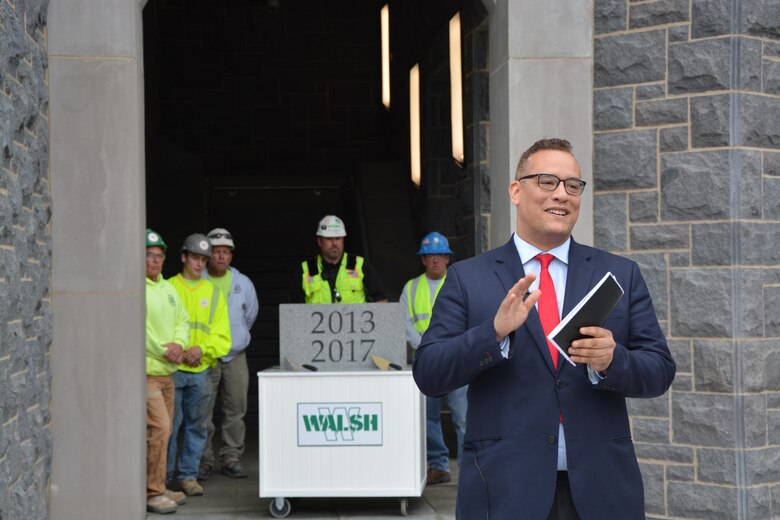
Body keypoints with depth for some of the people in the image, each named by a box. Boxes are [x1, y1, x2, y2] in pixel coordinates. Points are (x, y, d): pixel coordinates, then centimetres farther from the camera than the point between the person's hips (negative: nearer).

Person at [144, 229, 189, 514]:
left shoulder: (168, 288, 15)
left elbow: (183, 320, 19)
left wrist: (178, 344, -1)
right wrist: (163, 351, -15)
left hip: (166, 372, 9)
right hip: (145, 371, -9)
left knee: (162, 430, 13)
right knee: (159, 428, -13)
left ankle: (158, 487, 23)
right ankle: (152, 493, -5)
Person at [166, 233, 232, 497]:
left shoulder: (213, 292, 12)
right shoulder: (169, 288, 3)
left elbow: (222, 336, 7)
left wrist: (202, 349, -10)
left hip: (201, 370, 3)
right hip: (172, 369, -3)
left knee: (197, 425, 7)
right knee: (170, 425, -2)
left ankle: (189, 475, 16)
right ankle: (163, 477, 8)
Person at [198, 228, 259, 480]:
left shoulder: (243, 283, 8)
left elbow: (251, 314, 22)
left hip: (236, 357, 3)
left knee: (236, 410, 4)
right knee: (202, 412, -2)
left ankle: (231, 459, 12)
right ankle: (203, 460, 7)